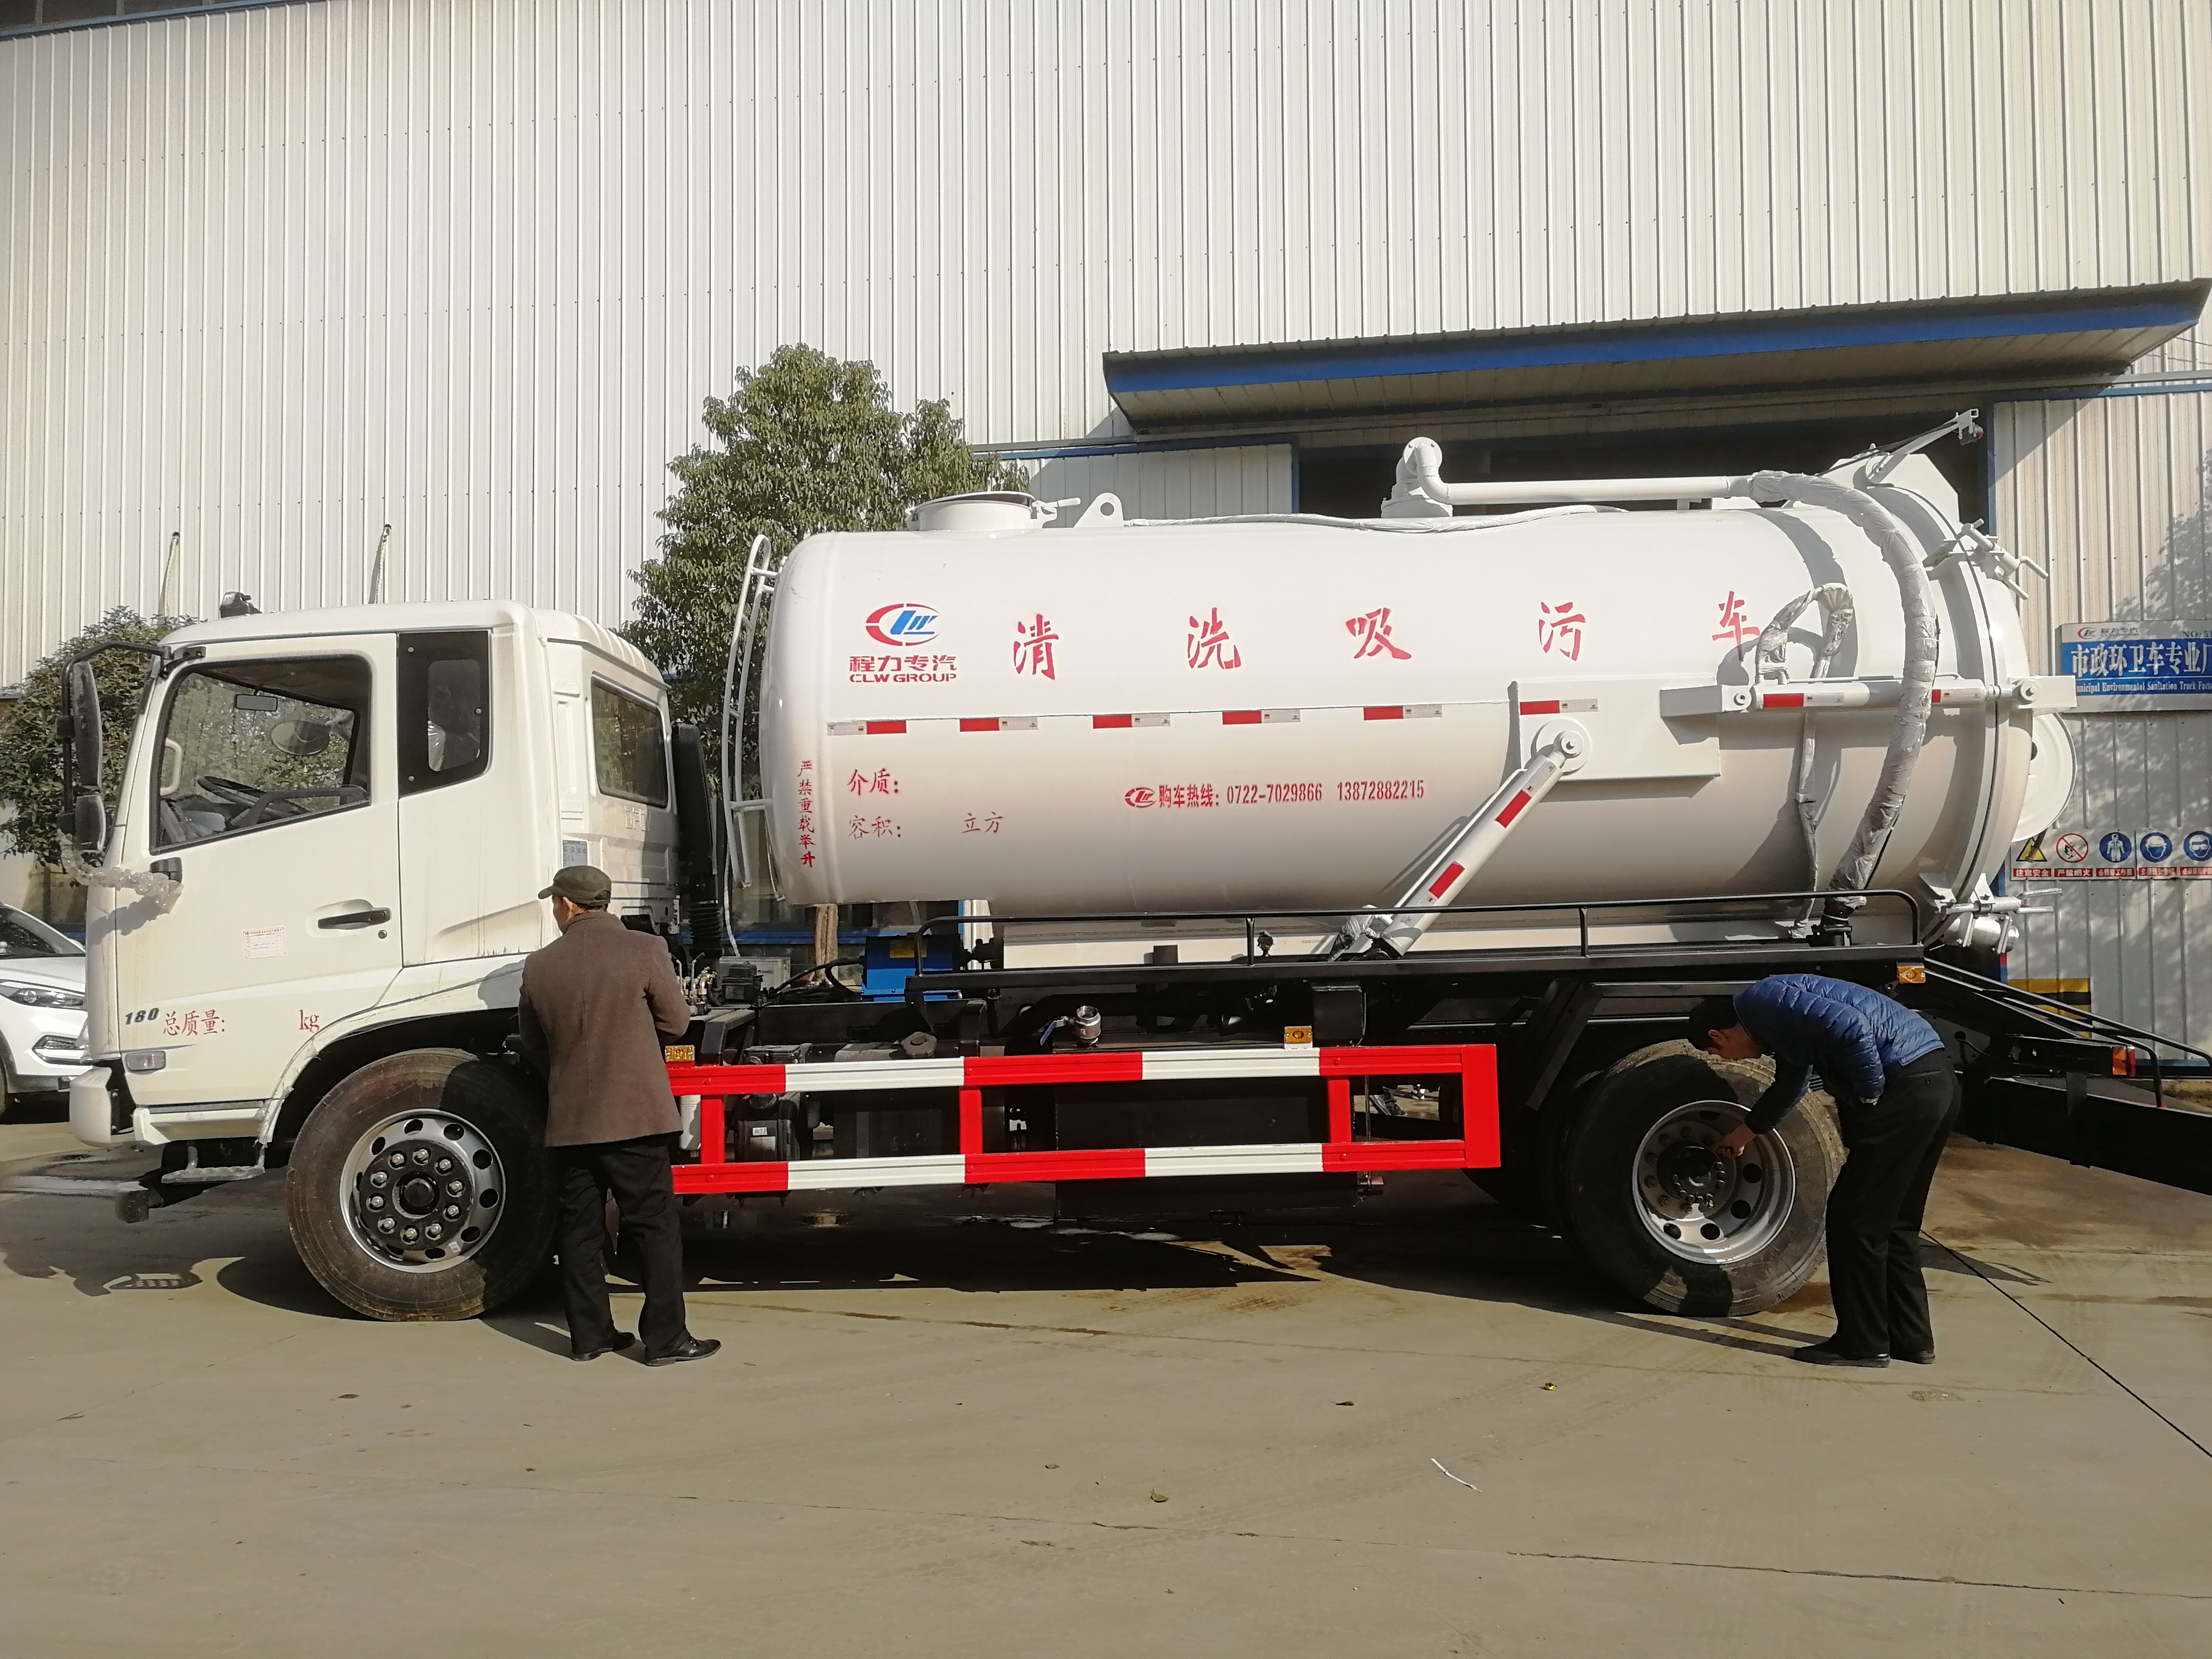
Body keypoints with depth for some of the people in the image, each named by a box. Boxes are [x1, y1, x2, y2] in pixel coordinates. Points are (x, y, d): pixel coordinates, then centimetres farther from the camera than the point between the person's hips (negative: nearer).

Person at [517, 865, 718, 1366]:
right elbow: (677, 1022, -2)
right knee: (656, 1227, 3)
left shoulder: (539, 967, 0)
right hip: (635, 1113, -3)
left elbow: (533, 1047, 10)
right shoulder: (644, 950, -9)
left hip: (568, 1119, 3)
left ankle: (589, 1334, 19)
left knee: (580, 1228, 13)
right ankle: (665, 1339, 3)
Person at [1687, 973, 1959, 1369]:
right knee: (1893, 1222, 19)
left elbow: (1849, 1027, -23)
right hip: (1936, 1082, 10)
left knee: (1854, 1219, 1)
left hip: (1906, 1088, -10)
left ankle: (1862, 1344, 9)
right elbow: (1789, 1086, 42)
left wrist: (1872, 1094, -10)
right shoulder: (1778, 1023, 23)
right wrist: (1746, 1132, 57)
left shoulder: (1760, 1001, -8)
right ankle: (1911, 1337, 26)